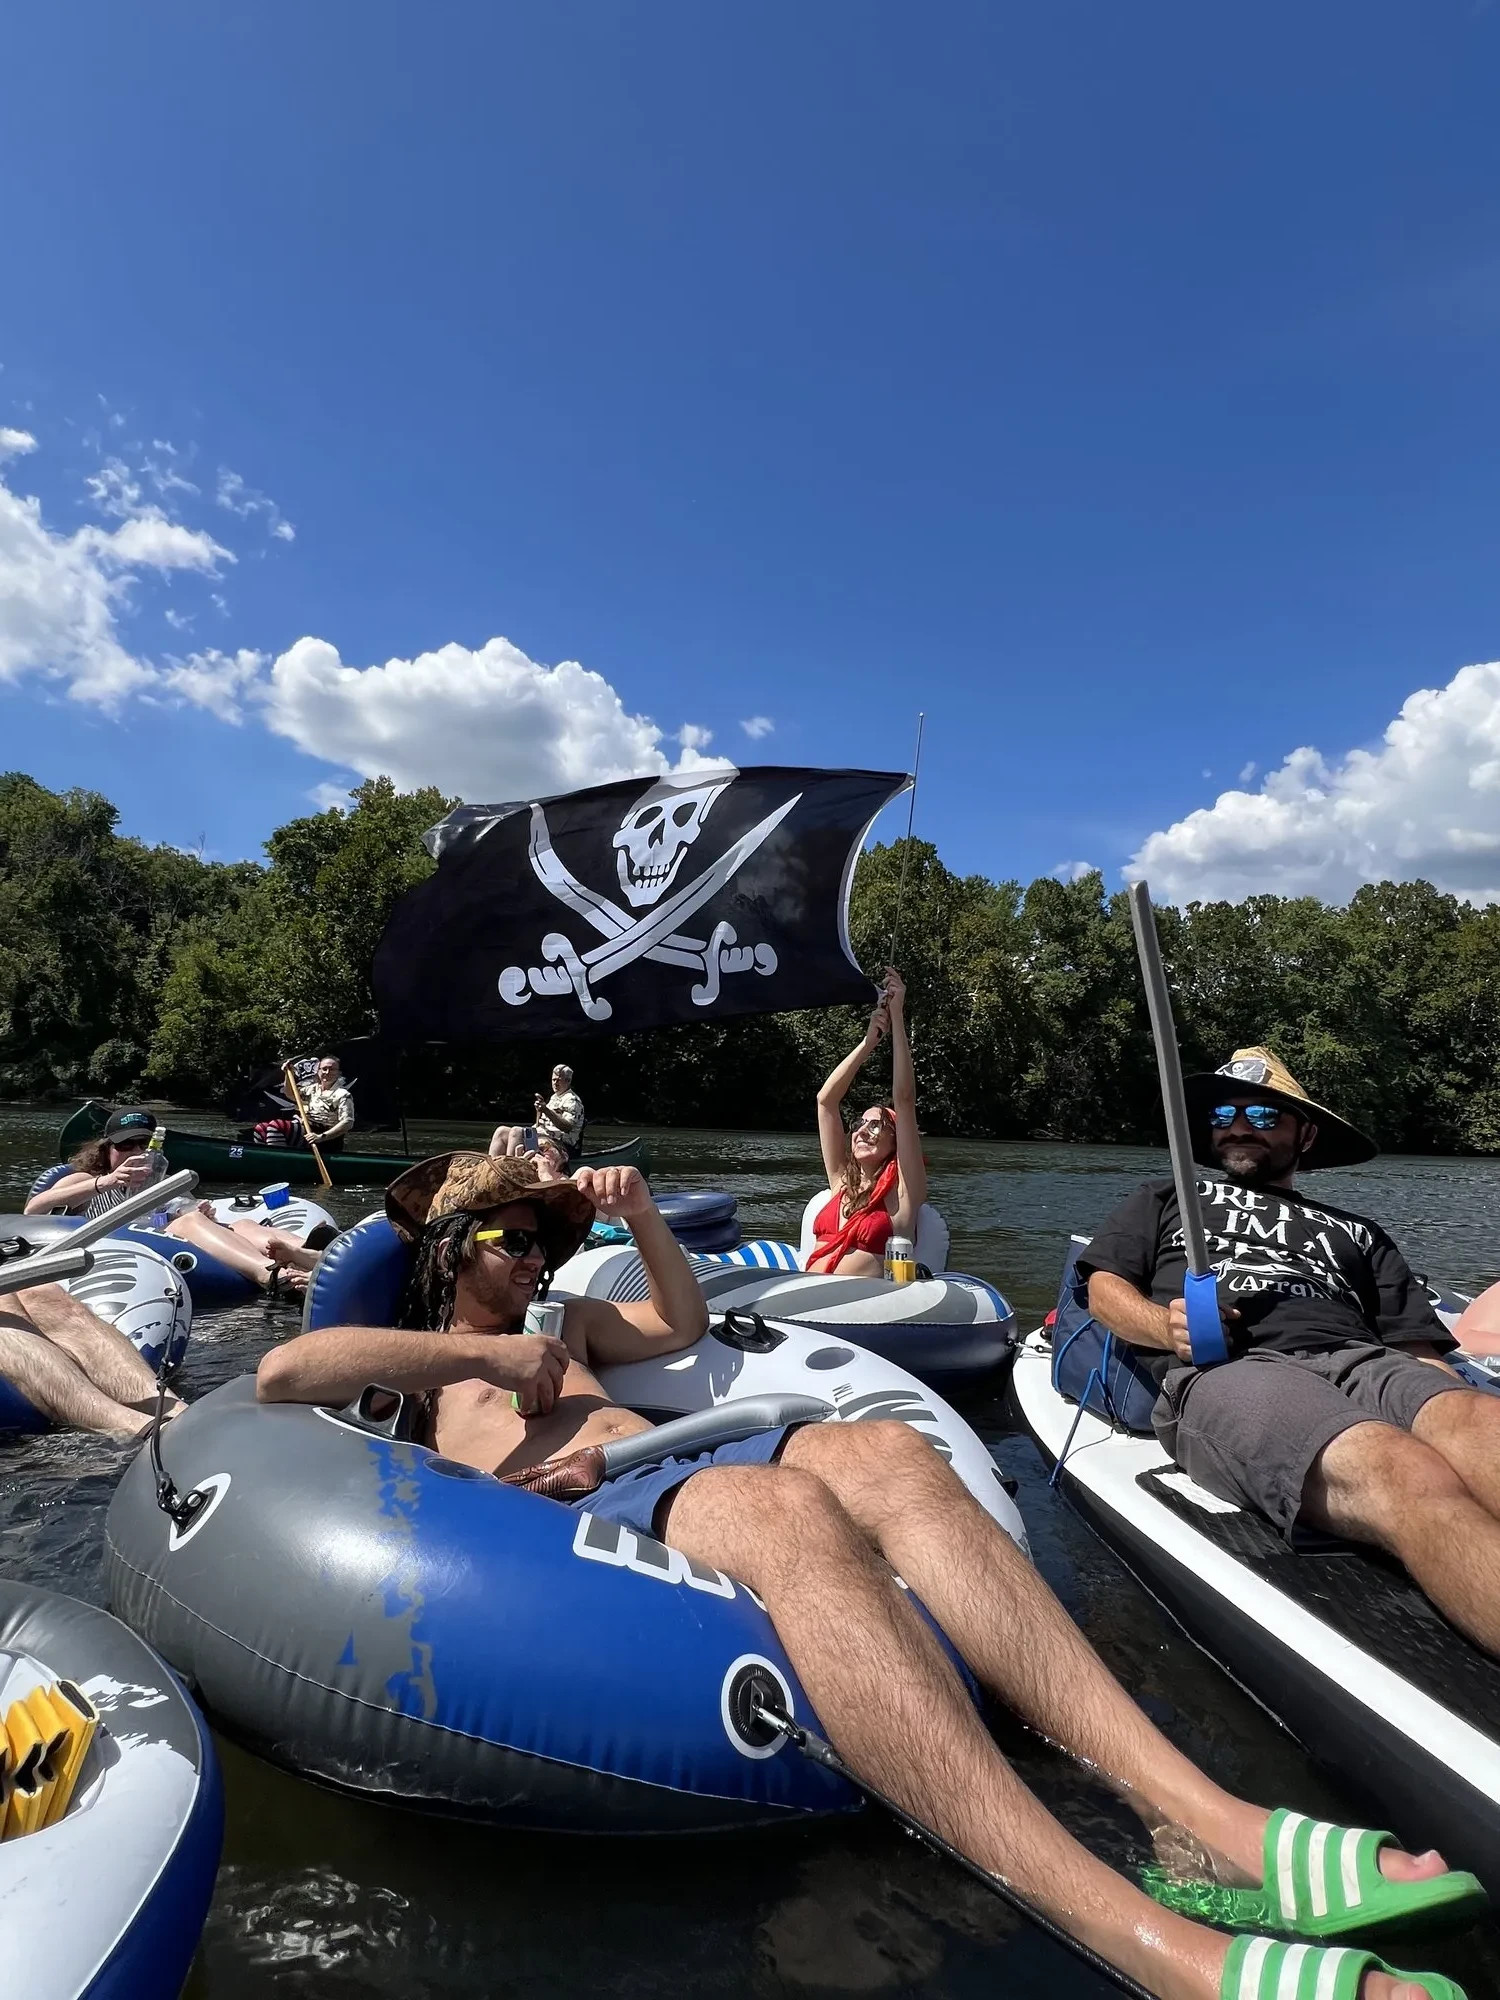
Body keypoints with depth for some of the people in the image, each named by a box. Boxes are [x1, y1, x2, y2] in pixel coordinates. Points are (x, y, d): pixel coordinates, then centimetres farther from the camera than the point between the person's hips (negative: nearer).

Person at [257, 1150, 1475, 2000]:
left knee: (885, 1453, -26)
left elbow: (683, 1323, 41)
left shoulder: (562, 1323, 40)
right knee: (790, 1510, -38)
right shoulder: (418, 1359, 21)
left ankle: (1206, 1815, -37)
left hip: (691, 1467, 6)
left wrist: (641, 1218, 24)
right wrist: (484, 1353, -3)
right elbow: (280, 1372, 2)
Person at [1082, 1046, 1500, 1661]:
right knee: (1408, 1475, -35)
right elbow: (1106, 1289, 18)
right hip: (1226, 1375, -2)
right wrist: (1167, 1327, -5)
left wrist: (1448, 1394, -3)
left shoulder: (1357, 1233, 36)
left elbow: (1422, 1346, 22)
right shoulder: (1163, 1201, 32)